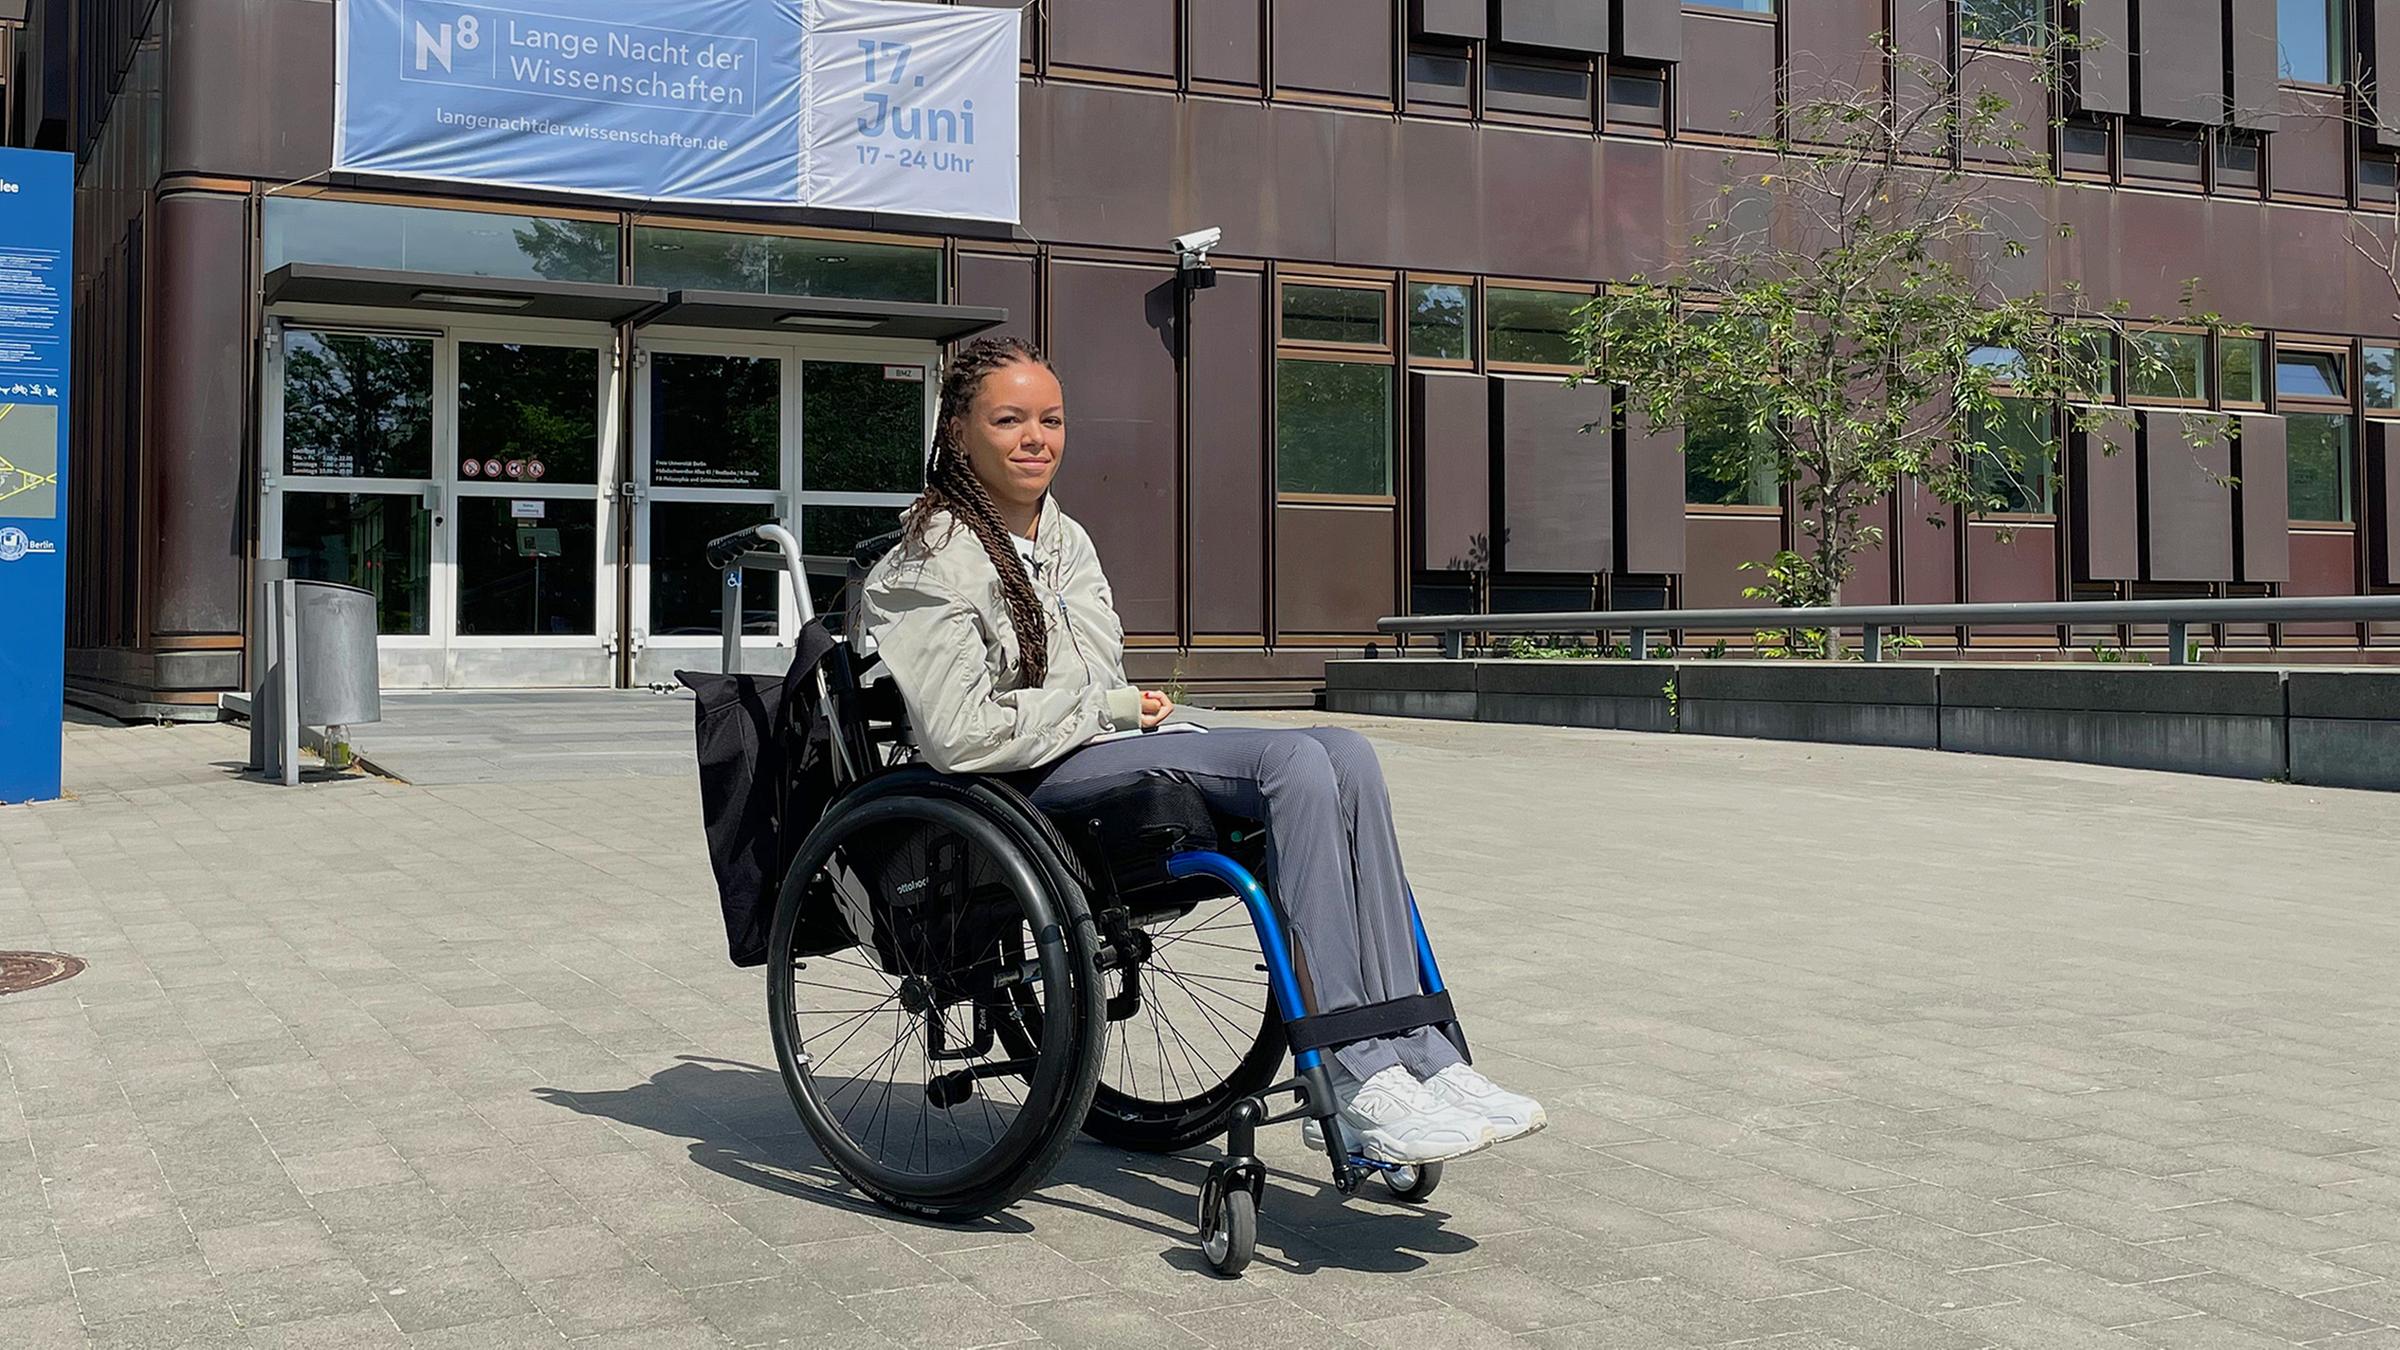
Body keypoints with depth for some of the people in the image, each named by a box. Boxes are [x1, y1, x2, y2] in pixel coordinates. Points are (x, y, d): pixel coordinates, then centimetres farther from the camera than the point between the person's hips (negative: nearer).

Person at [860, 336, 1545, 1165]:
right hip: (1035, 786, -8)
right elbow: (960, 736, -15)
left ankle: (1421, 1058, -22)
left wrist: (1136, 709, 4)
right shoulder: (932, 567, -5)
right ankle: (1355, 1086, -31)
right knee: (1296, 763, -28)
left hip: (1108, 752, 8)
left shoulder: (1065, 539, 23)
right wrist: (1109, 708, -8)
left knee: (1345, 754, -18)